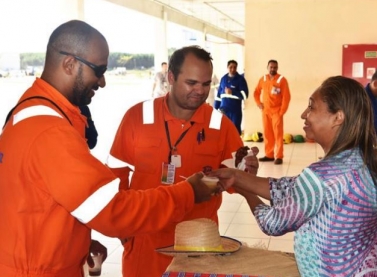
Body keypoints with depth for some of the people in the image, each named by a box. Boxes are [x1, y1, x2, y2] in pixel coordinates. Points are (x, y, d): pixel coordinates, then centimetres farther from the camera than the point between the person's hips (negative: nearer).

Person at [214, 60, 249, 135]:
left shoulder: (240, 79, -3)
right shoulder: (223, 78, 10)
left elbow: (245, 95, -13)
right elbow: (219, 94, 13)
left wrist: (232, 92, -17)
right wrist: (216, 108, 10)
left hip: (235, 110, -3)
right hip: (223, 109, 3)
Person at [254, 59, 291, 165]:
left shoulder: (282, 79, -6)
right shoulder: (263, 79, 7)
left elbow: (286, 96, -9)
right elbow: (256, 92, 21)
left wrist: (282, 111, -13)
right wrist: (258, 103, 7)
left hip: (277, 111, -5)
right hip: (265, 111, 5)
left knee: (278, 134, -7)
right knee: (267, 134, 9)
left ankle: (279, 157, -5)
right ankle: (269, 155, 18)